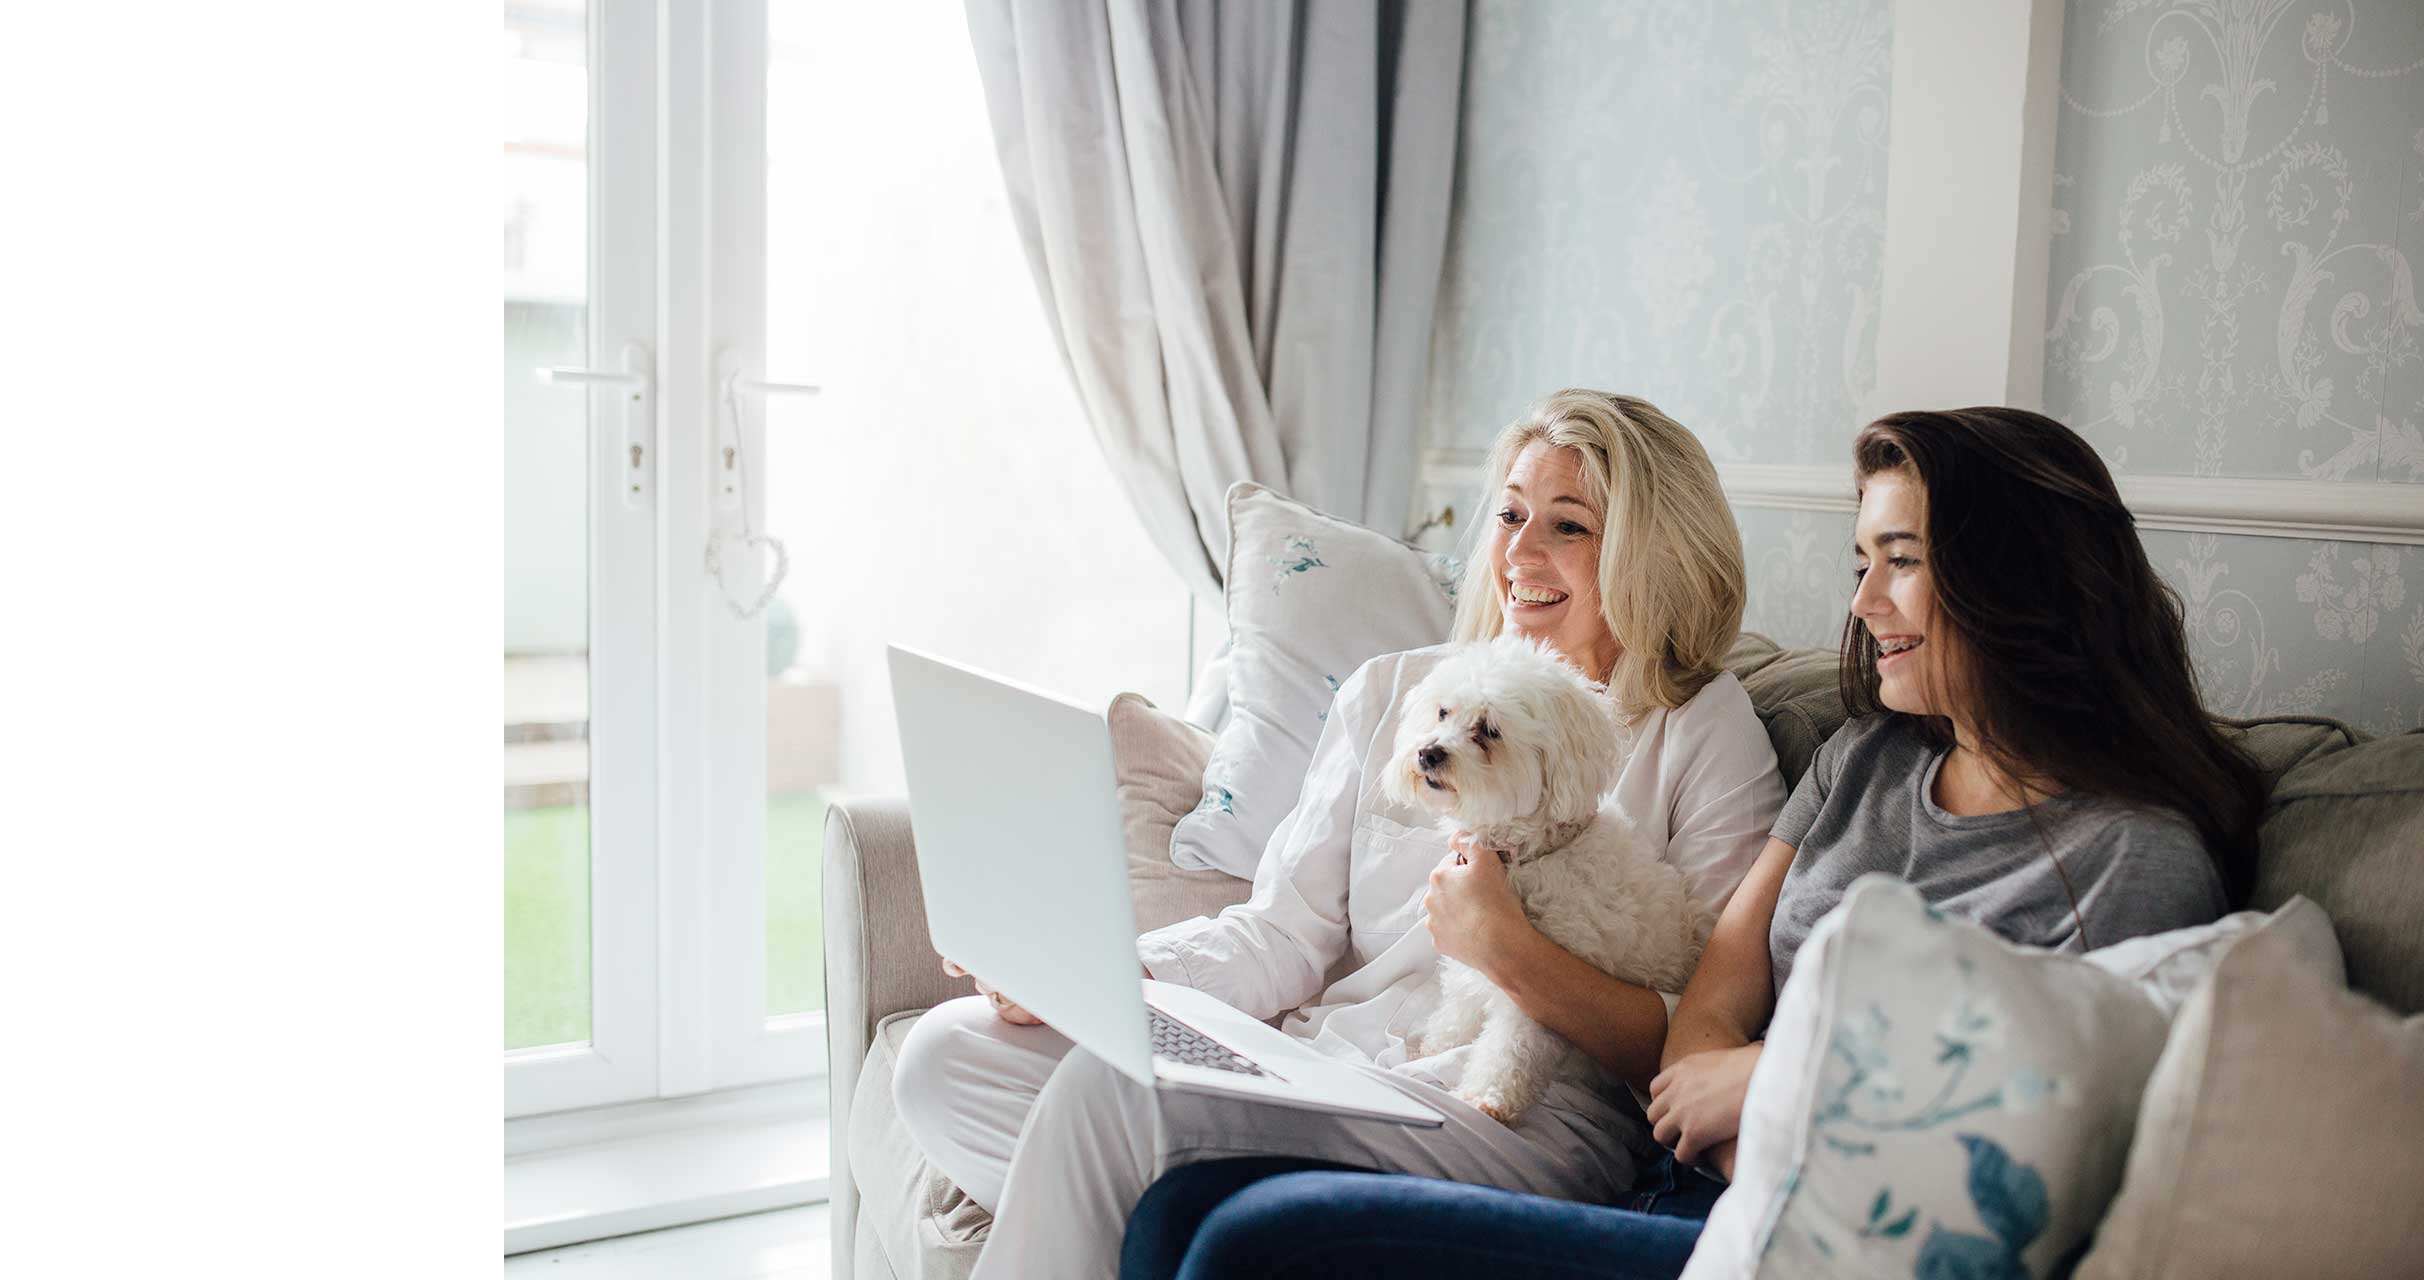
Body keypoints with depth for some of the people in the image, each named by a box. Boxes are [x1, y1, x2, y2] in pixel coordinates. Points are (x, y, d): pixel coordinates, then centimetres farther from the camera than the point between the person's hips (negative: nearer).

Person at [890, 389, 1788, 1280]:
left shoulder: (1708, 734, 2)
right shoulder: (1391, 691, 15)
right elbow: (1286, 934, 8)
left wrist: (1509, 951, -17)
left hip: (1525, 1118, -6)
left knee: (1114, 1089, -27)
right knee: (947, 1053, -10)